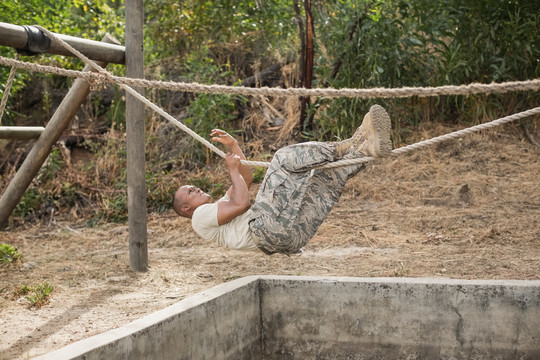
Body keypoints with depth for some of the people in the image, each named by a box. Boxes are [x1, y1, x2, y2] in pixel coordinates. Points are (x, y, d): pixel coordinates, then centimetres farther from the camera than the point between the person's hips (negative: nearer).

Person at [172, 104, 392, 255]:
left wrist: (232, 146, 29)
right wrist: (232, 169, 8)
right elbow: (241, 204, -4)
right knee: (285, 157, -15)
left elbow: (246, 180, 39)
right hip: (267, 225, -9)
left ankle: (367, 148, -20)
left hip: (294, 231, 9)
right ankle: (351, 145, -16)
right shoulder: (201, 217, 12)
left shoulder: (222, 207, 40)